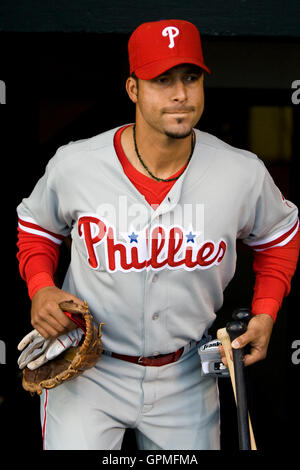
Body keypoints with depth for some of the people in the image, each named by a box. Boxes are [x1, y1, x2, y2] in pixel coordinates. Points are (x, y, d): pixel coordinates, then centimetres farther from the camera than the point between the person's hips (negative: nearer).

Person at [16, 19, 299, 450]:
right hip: (87, 371, -1)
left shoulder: (244, 174, -12)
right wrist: (40, 287, -12)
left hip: (185, 377, 2)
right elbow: (37, 226, 6)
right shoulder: (74, 164, -14)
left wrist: (265, 313, -1)